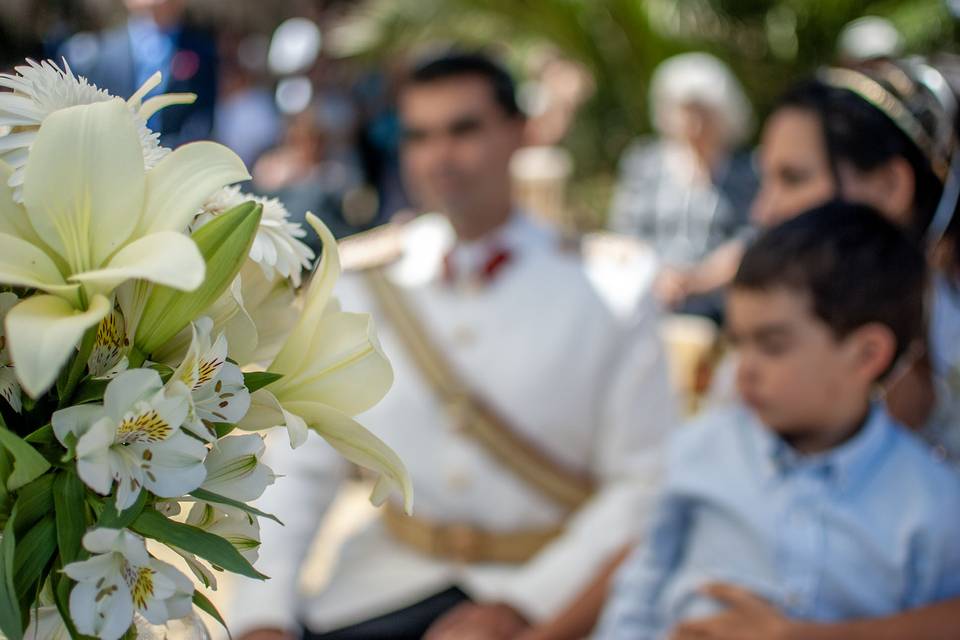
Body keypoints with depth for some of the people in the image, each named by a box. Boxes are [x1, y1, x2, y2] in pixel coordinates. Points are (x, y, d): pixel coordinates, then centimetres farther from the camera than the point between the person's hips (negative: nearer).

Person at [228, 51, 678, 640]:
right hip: (389, 584, 3)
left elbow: (645, 483, -6)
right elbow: (298, 467, 1)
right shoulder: (358, 287, 4)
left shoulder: (605, 292, -3)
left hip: (549, 589, -3)